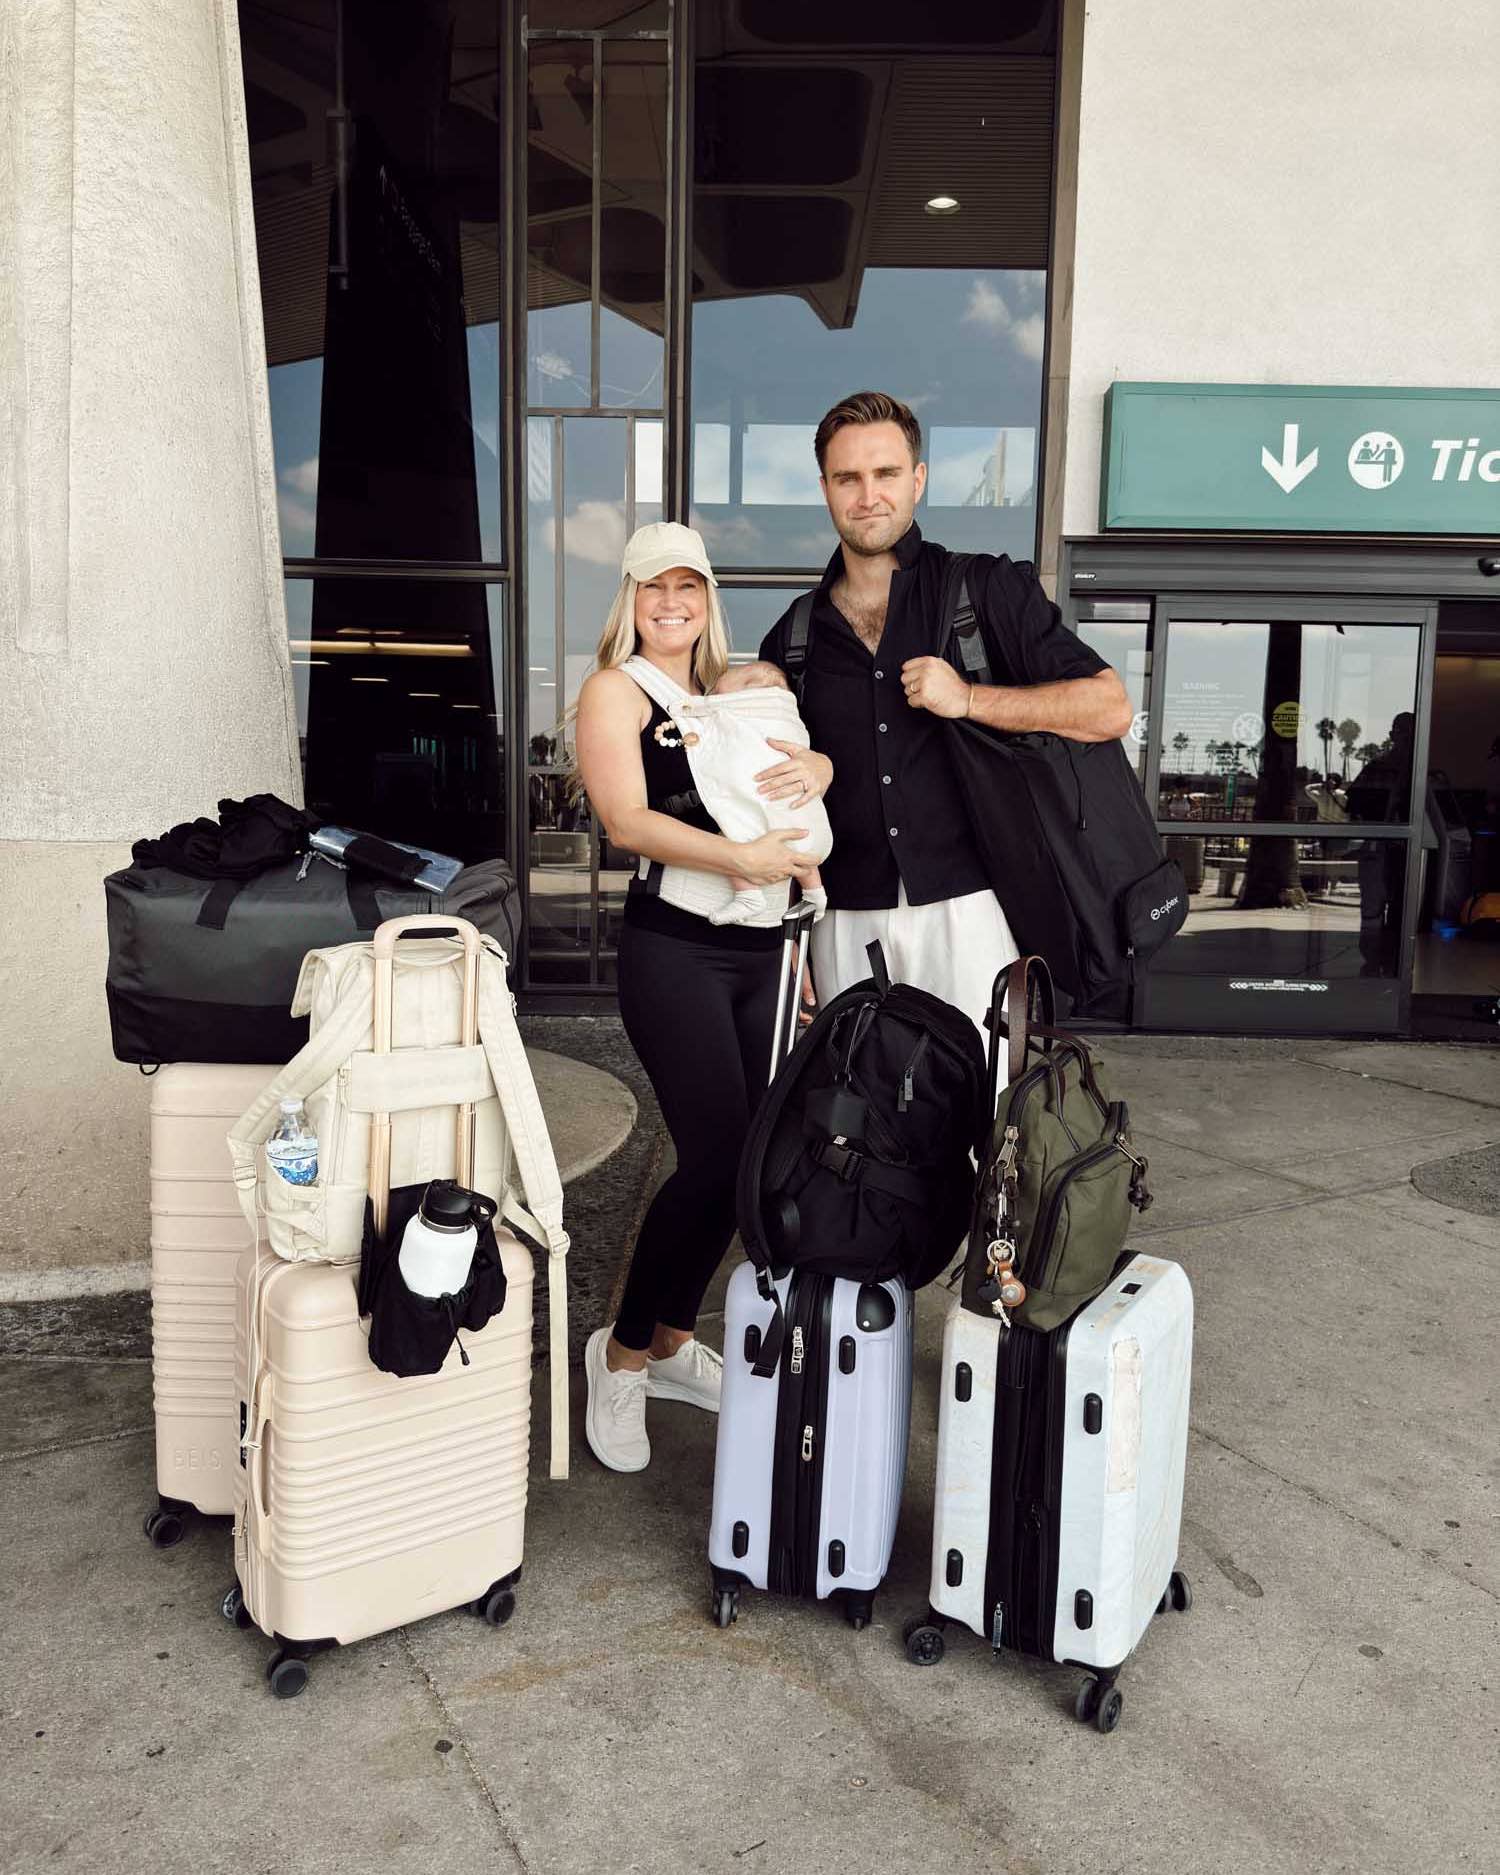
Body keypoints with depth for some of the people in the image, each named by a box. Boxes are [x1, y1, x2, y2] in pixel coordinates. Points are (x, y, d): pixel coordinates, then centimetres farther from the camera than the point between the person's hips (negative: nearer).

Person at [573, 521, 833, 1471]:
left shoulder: (733, 692, 17)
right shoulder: (615, 690, 0)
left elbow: (818, 758, 16)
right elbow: (627, 819, -13)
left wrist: (815, 768, -8)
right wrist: (739, 857, -24)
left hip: (760, 950, 6)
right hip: (674, 948, -6)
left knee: (741, 1157, 7)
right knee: (718, 1154, -12)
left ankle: (672, 1340, 25)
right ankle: (623, 1354, 9)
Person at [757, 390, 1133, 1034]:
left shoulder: (987, 589, 3)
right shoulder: (792, 641, 12)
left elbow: (1110, 708, -2)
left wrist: (969, 699, -13)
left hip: (965, 910, -2)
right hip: (845, 926, 3)